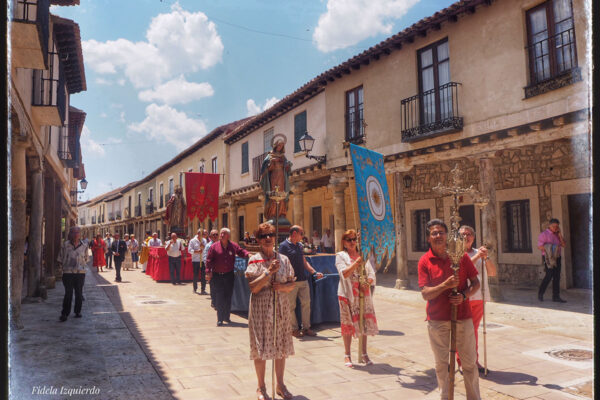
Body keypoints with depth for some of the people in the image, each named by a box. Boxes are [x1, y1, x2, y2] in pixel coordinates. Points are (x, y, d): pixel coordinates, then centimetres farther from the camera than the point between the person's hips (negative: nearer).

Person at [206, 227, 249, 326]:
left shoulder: (234, 246, 3)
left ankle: (226, 316, 24)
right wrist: (208, 272, -10)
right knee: (219, 297, -4)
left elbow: (241, 252, 11)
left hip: (229, 275, 3)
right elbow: (209, 260, -3)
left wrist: (248, 255, -11)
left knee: (228, 297, 10)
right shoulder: (214, 246, -3)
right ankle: (220, 319, 1)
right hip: (217, 276, -3)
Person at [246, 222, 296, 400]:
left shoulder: (284, 259, 6)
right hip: (261, 308, -4)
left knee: (281, 347, 10)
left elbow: (292, 284, 9)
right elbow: (252, 288, -13)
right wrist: (269, 272, -20)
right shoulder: (255, 260, -5)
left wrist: (283, 287, -12)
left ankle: (280, 385, 26)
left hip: (281, 307, 4)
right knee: (260, 347, 1)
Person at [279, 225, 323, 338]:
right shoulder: (284, 246, -8)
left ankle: (306, 328, 17)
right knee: (291, 306, 2)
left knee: (306, 303, 7)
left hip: (303, 280, 7)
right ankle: (294, 329, 14)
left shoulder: (300, 246, 15)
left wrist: (314, 272, 10)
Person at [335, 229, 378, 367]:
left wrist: (367, 283, -11)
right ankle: (347, 355, 15)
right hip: (348, 295, -4)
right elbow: (344, 274, -14)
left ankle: (364, 353, 19)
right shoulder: (341, 256, 0)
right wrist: (357, 261, -18)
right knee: (348, 324, 2)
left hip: (364, 294, 4)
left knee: (365, 322, 5)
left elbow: (371, 274, 9)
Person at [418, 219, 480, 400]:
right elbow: (425, 294, -9)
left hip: (463, 316, 1)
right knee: (441, 364, 10)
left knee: (469, 362, 10)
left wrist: (464, 295, -12)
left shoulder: (461, 255, 1)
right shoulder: (424, 261, -4)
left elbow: (476, 283, 7)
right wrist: (446, 285, -23)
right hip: (437, 319, -1)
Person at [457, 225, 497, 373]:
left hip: (478, 297, 5)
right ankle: (462, 362, 8)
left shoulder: (479, 253, 14)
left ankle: (474, 361, 23)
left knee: (474, 330, 13)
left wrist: (486, 258, -11)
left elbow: (492, 273, 5)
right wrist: (477, 256, -21)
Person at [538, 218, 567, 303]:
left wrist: (559, 234, -1)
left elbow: (564, 244, 5)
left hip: (557, 258, 6)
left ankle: (556, 296, 5)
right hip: (549, 258, -6)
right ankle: (540, 294, 3)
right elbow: (540, 246, -11)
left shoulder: (557, 235, 16)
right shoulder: (544, 234, -5)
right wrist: (550, 248, -20)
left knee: (557, 277, 2)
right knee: (549, 276, -12)